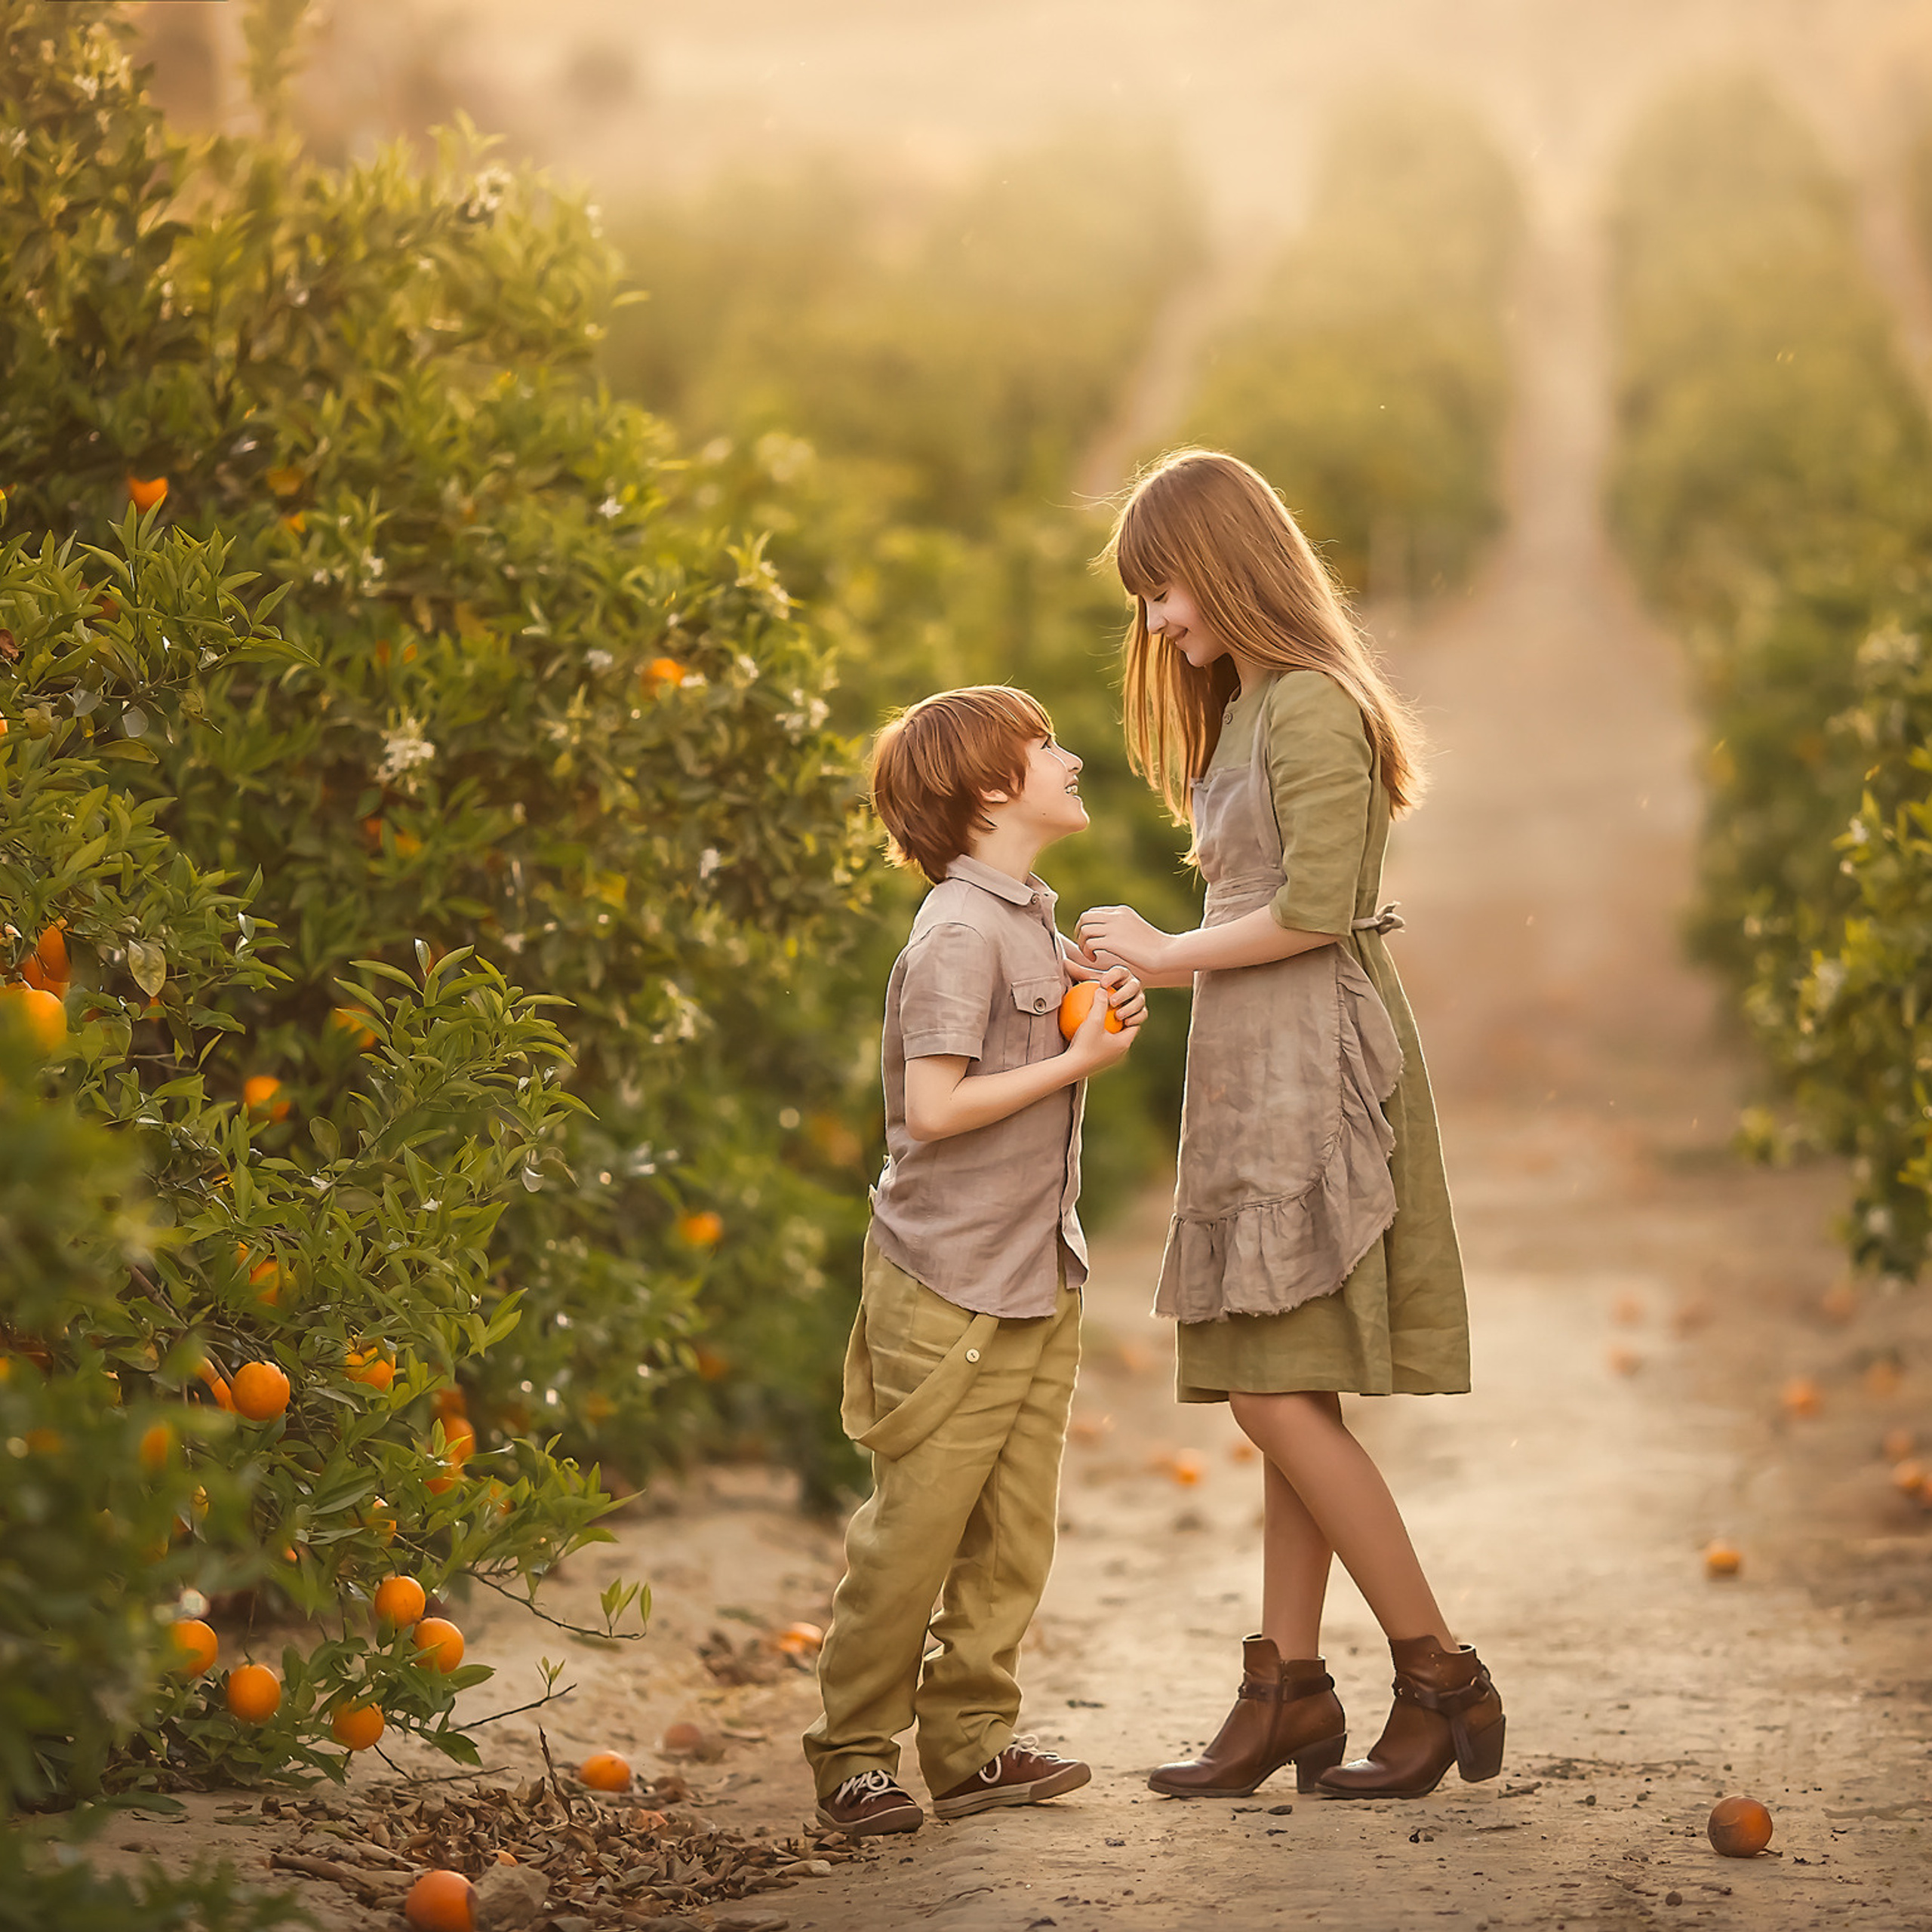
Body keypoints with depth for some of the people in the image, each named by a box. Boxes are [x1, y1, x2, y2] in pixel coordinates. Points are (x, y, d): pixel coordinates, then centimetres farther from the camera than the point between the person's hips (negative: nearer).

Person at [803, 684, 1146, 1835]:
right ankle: (854, 1757, 8)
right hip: (953, 1287, -9)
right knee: (915, 1530, -2)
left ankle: (974, 1743, 19)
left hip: (1041, 1278, 9)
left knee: (1015, 1528, 10)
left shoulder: (1034, 920, 12)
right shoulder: (961, 932, -16)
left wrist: (1098, 1002, 2)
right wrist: (1080, 1060, -17)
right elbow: (936, 1106, -22)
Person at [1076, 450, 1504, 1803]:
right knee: (1284, 1399, 6)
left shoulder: (1310, 704, -11)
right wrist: (1159, 965, 10)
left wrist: (1171, 956, -7)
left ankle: (1443, 1679, -6)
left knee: (1279, 1394, -12)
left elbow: (1315, 908, -17)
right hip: (1257, 1077, 10)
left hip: (1312, 1068, -10)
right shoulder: (1246, 708, 20)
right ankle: (1289, 1690, 8)